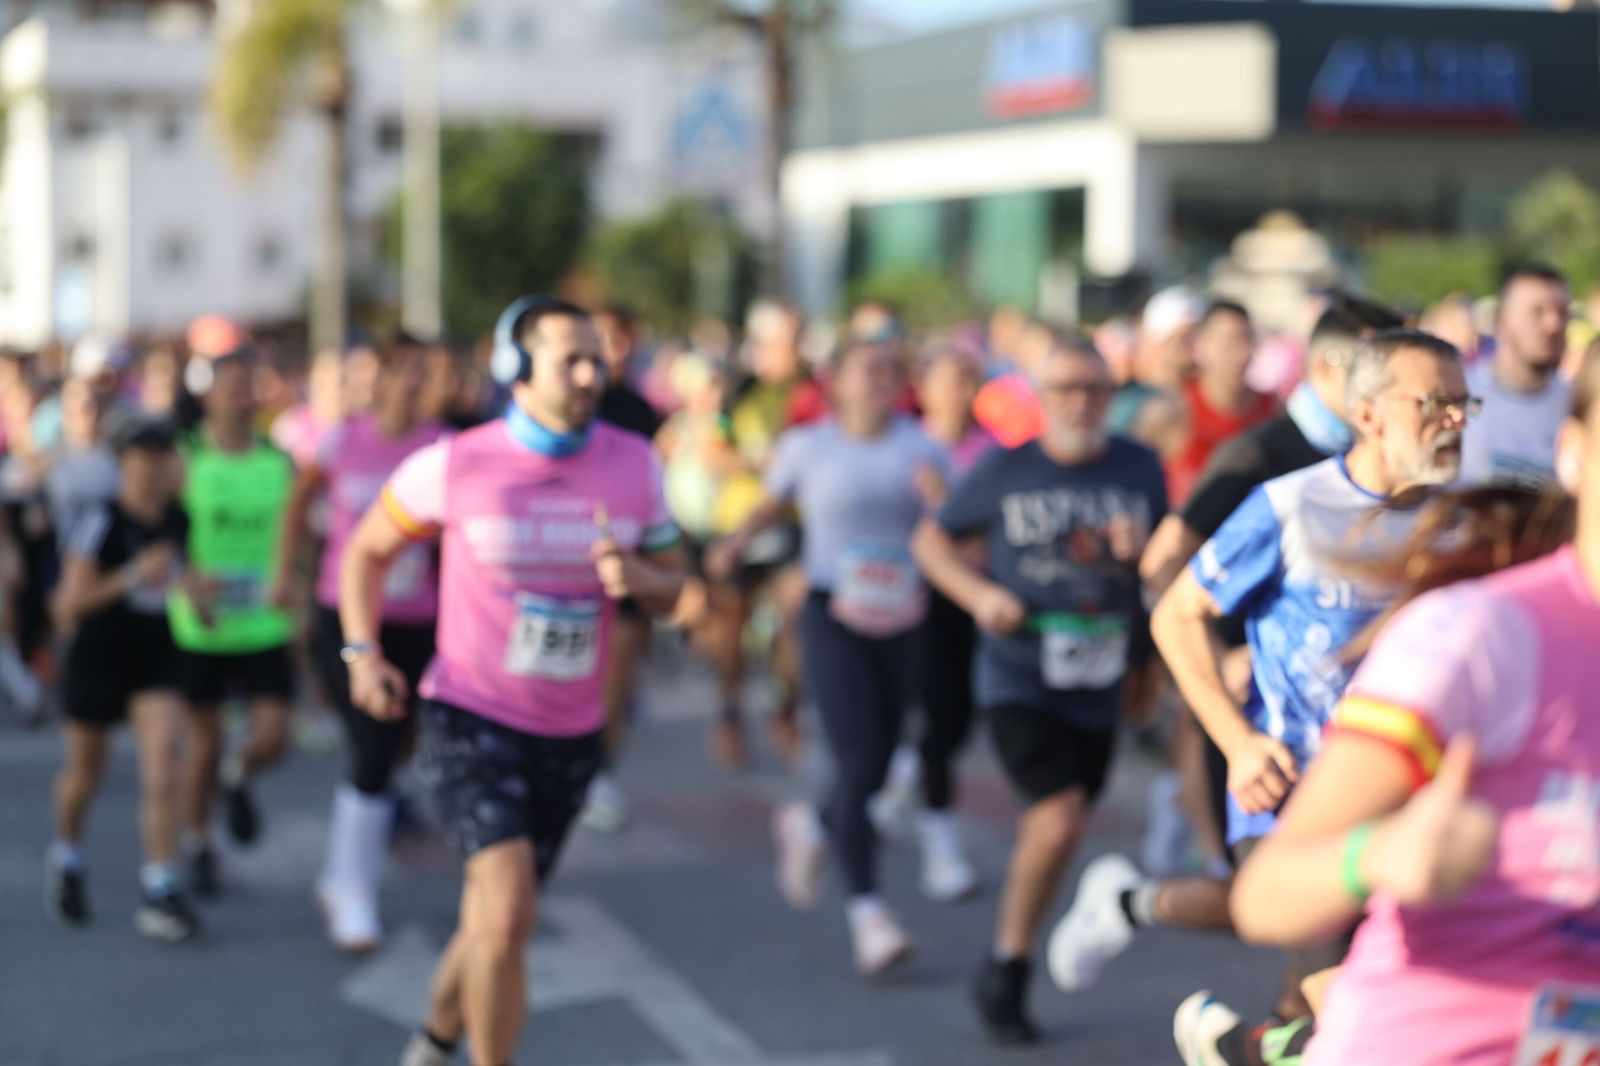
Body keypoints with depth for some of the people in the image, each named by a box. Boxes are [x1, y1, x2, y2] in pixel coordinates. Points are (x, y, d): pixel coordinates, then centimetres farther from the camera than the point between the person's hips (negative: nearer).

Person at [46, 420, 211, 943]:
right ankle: (67, 860, 43)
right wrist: (132, 576, -28)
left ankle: (160, 892, -11)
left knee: (162, 769, -13)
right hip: (97, 659, -2)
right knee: (85, 772, 14)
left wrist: (194, 590, -1)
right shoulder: (100, 523, -16)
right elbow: (70, 603, -18)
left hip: (156, 660, 3)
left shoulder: (179, 519, -1)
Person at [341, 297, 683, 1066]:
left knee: (495, 924, 15)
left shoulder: (633, 465, -2)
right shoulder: (454, 465, -10)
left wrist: (639, 578, -16)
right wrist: (363, 652, -7)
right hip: (471, 718, -4)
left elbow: (672, 584, 8)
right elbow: (368, 549, 5)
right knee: (509, 908, -22)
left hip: (570, 734, 4)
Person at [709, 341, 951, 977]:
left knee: (876, 768, 9)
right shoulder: (807, 446, 2)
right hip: (833, 619, -3)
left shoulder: (921, 448, 4)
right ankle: (867, 912, -16)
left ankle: (808, 827, 42)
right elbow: (774, 502, 20)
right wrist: (735, 544, 6)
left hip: (900, 623, 3)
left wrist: (939, 497, -17)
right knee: (858, 762, -16)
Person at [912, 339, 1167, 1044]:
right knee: (1059, 820, -19)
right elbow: (932, 540, 7)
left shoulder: (1140, 470, 4)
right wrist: (979, 594, -11)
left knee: (1052, 828, 12)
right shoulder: (1004, 470, -4)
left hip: (1098, 686, 4)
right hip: (1020, 680, -4)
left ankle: (1009, 972, 32)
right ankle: (1004, 971, 1)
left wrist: (1139, 551, -12)